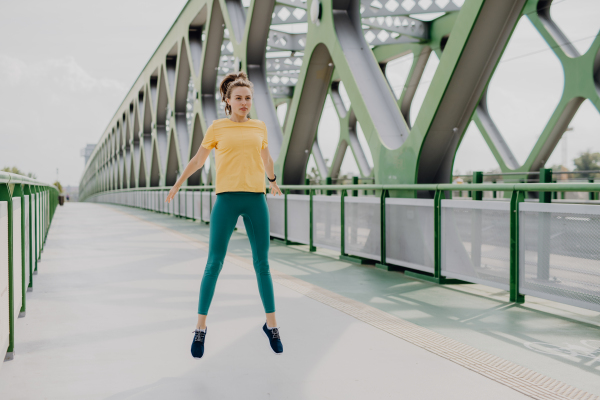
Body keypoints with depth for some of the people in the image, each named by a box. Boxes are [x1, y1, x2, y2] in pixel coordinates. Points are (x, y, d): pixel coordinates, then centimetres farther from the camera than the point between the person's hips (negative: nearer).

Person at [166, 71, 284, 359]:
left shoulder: (259, 127, 12)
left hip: (256, 199, 2)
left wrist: (273, 182, 45)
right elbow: (198, 159, 18)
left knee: (261, 263, 4)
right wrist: (177, 184, 24)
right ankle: (201, 327, 7)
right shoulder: (217, 127, 5)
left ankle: (271, 324, 17)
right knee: (214, 263, -5)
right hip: (226, 198, -2)